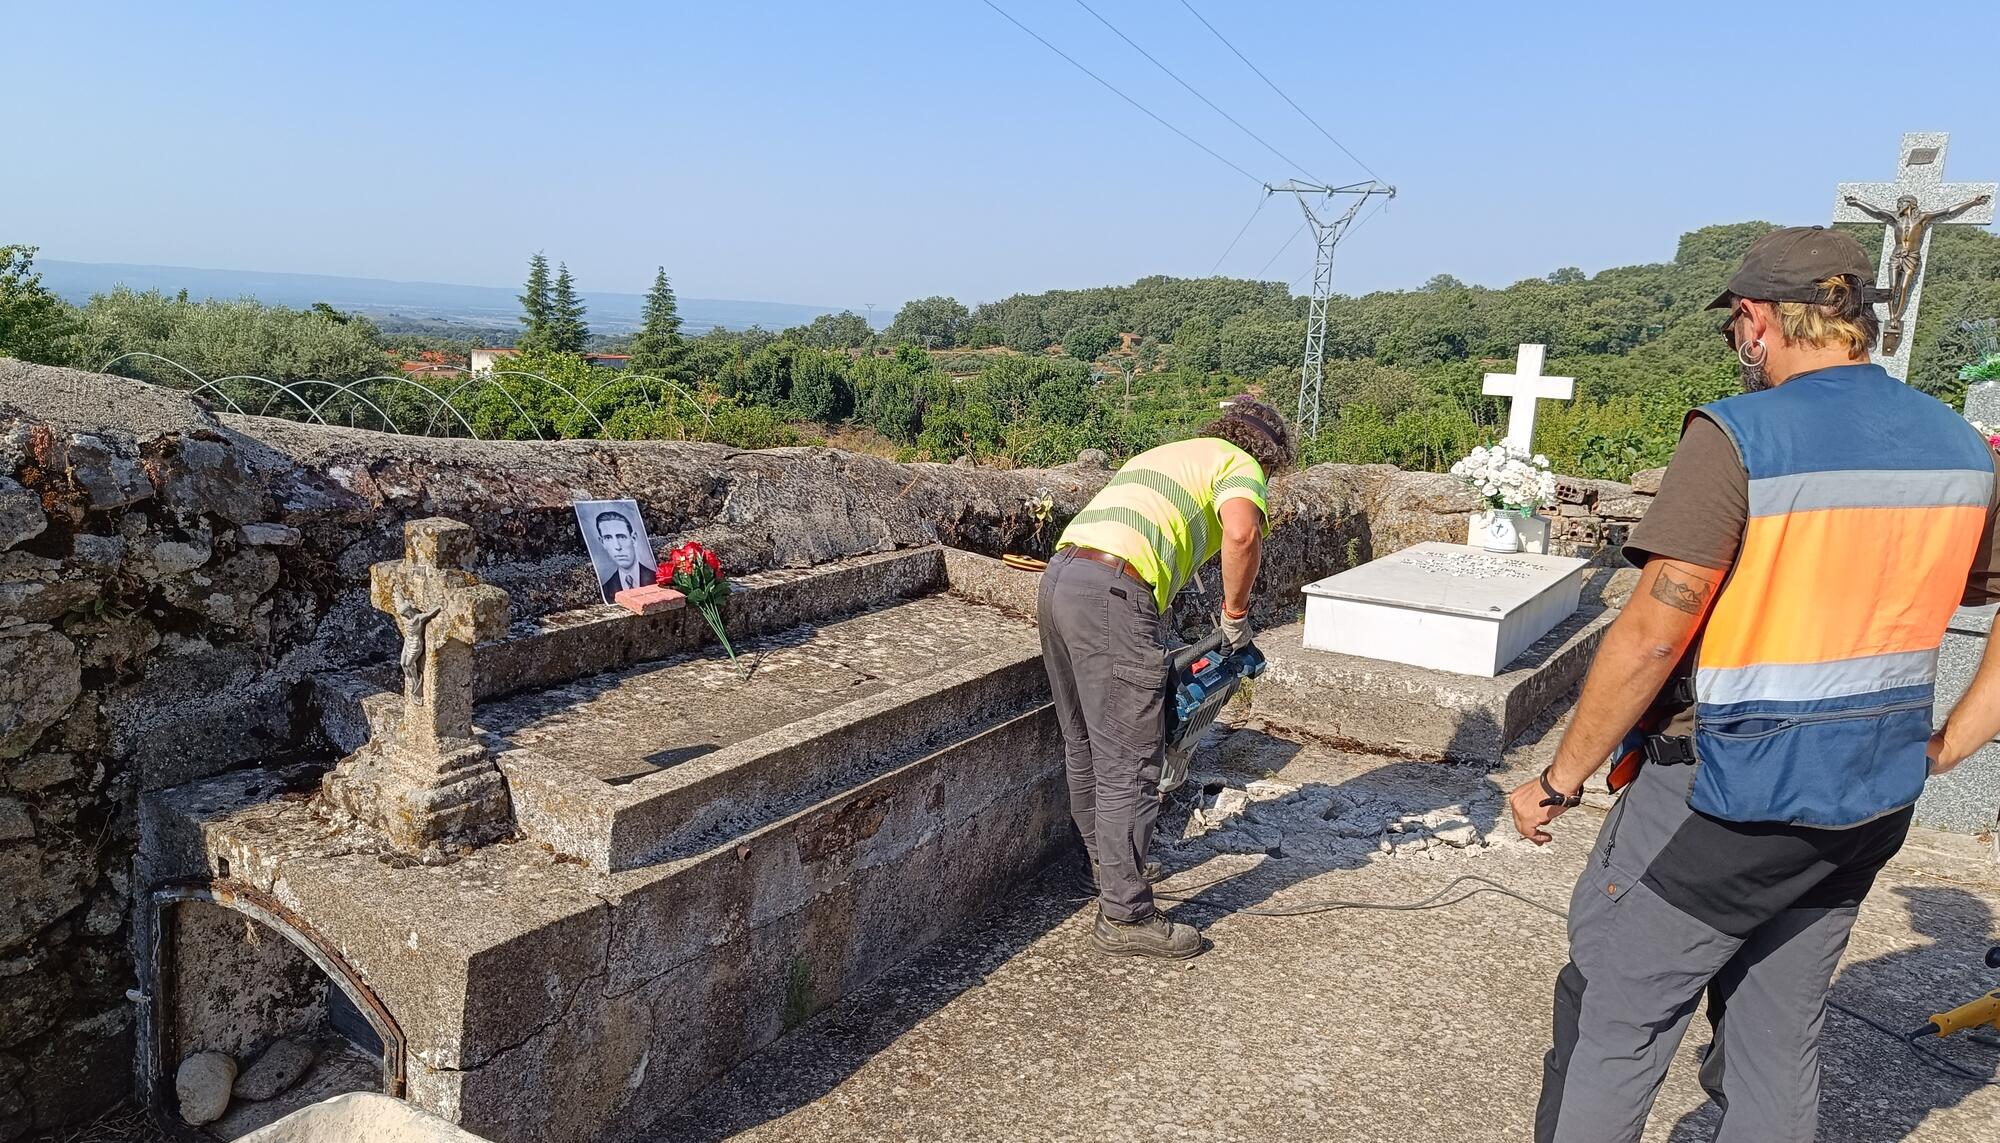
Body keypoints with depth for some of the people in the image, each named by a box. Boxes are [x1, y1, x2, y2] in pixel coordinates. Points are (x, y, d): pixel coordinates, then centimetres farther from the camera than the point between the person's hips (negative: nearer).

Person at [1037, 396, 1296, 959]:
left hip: (1058, 577, 9)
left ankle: (1110, 866, 40)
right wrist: (1235, 614, 0)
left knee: (1084, 747, 22)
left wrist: (1155, 646, 36)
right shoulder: (1239, 464, 9)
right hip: (1112, 595, -9)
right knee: (1128, 764, -1)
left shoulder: (1163, 455, 34)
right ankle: (1125, 917, 7)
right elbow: (1241, 532, -15)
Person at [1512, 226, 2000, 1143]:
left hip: (1726, 797, -7)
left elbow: (1652, 633, -22)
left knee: (1616, 1027, 6)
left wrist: (1559, 780, -15)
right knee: (1780, 1033, 20)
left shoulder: (1739, 436, -18)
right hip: (1874, 805, 7)